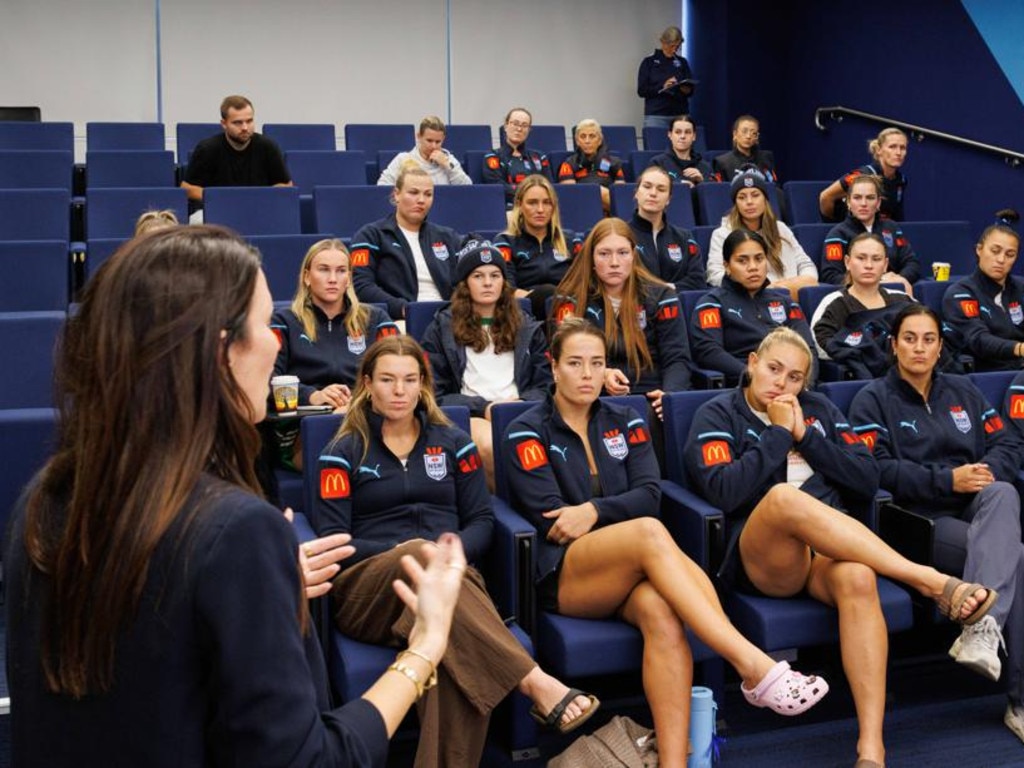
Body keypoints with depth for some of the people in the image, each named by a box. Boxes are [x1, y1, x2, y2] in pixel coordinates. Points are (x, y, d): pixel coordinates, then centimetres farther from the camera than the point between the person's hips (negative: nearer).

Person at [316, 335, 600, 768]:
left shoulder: (452, 443, 20)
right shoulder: (344, 453, 13)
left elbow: (482, 521, 13)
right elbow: (333, 542, 3)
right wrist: (399, 552, -12)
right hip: (369, 586, -1)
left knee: (455, 650, -40)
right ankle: (536, 684, -48)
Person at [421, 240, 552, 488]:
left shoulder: (528, 328, 24)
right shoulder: (442, 328, 15)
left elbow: (546, 385, 19)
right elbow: (436, 394, 8)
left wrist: (521, 402, -5)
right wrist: (484, 407, -8)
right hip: (469, 415, -1)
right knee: (490, 445, -39)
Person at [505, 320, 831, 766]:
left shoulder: (625, 422, 17)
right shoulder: (528, 432, 5)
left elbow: (649, 494, 2)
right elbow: (549, 517, -6)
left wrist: (595, 511, -15)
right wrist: (621, 516, -12)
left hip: (630, 571, 3)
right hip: (562, 574, -3)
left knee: (661, 613, -36)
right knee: (649, 532, -36)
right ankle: (754, 666, -43)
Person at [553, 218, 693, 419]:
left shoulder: (660, 296, 8)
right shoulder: (572, 301, 7)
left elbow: (677, 359, 2)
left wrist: (670, 393, -20)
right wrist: (600, 375, -21)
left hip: (653, 399, 1)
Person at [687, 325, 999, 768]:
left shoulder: (819, 410, 21)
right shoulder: (717, 416, 10)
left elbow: (867, 482, 10)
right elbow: (725, 492, -9)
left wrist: (806, 438, 1)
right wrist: (778, 433, -5)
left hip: (830, 550, 3)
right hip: (761, 558, -3)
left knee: (857, 579, -36)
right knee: (783, 496, -38)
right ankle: (932, 582, -31)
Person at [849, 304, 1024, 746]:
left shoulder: (962, 391, 22)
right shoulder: (873, 400, 6)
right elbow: (877, 469, -9)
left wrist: (988, 471, -9)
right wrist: (947, 480, -17)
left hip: (981, 509, 4)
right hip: (918, 518, -4)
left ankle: (982, 624, -40)